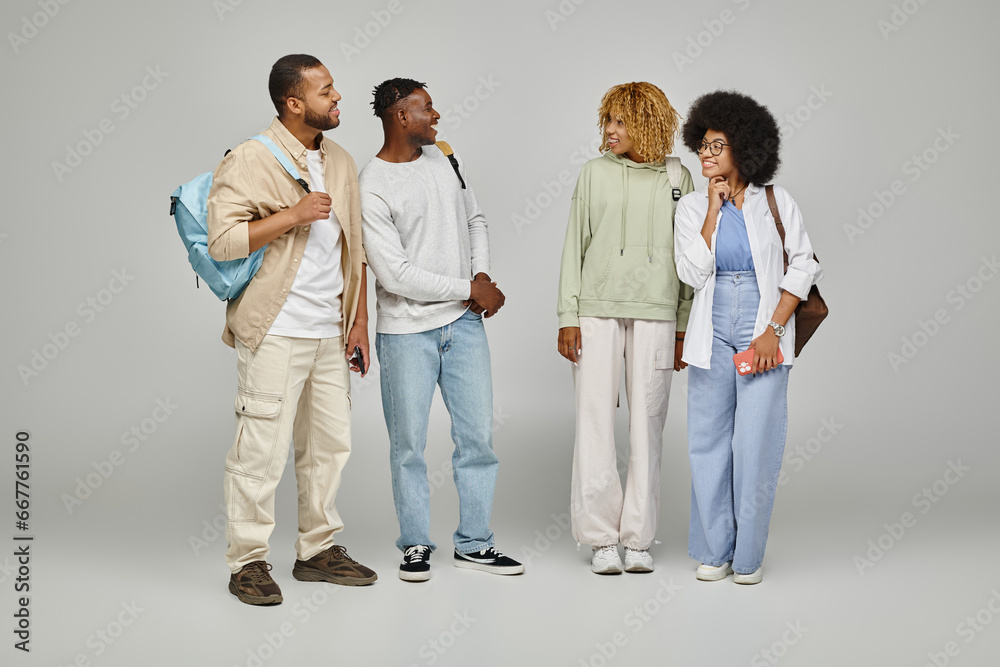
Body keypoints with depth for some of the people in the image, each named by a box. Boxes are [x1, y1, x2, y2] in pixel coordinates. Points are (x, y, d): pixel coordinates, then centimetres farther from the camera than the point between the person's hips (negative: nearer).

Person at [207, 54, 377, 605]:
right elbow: (222, 241, -15)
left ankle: (317, 550, 25)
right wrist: (292, 215, -19)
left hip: (330, 332, 7)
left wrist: (358, 319, 13)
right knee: (262, 448, -4)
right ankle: (247, 562, 9)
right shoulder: (250, 160, -8)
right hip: (275, 332, -7)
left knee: (330, 442, 11)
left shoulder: (341, 162, 14)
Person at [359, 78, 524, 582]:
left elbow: (475, 220, 21)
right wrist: (468, 288, -12)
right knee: (408, 443, 4)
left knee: (478, 434, 6)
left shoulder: (446, 159, 8)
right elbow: (395, 275, -18)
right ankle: (416, 544, 20)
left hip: (464, 323, 6)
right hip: (406, 332, -5)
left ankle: (474, 543, 19)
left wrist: (483, 274, 2)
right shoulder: (372, 189, -14)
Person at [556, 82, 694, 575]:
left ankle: (638, 538, 11)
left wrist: (684, 328, 6)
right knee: (595, 421, -2)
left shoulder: (677, 178, 7)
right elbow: (574, 245, 6)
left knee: (647, 424, 2)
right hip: (598, 310, 0)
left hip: (655, 314, 0)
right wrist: (567, 317, 0)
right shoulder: (595, 172, 6)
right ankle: (601, 537, 8)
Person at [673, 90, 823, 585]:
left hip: (764, 333, -2)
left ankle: (748, 555, 9)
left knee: (756, 442, -3)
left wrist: (773, 331, -7)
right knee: (708, 439, 4)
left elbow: (802, 266, 1)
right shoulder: (691, 208, 6)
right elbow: (693, 273, -5)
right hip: (712, 334, 2)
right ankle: (713, 550, 15)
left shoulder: (776, 202, 2)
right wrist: (714, 210, -8)